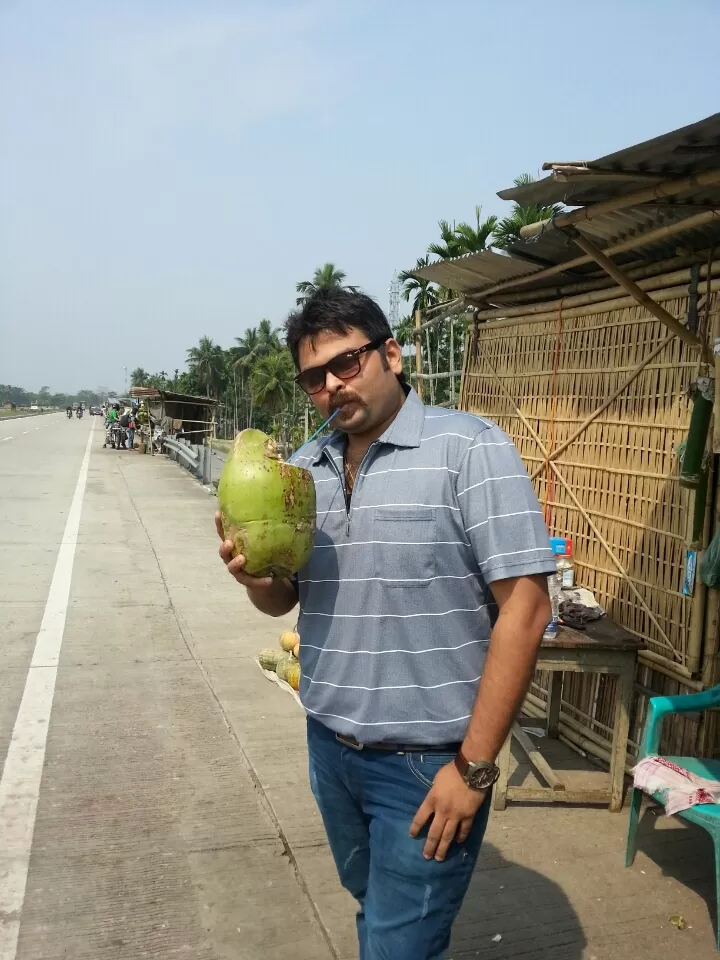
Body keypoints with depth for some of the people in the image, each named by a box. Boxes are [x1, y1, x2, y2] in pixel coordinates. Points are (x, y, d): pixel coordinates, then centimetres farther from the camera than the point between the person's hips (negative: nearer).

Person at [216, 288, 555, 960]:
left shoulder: (470, 450, -16)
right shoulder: (306, 468, 4)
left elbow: (523, 605, -18)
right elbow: (283, 600, 10)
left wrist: (474, 766, -17)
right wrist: (253, 576, -14)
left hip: (426, 762, -6)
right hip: (329, 746, 6)